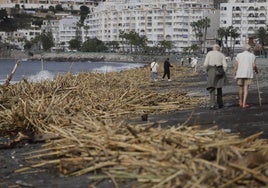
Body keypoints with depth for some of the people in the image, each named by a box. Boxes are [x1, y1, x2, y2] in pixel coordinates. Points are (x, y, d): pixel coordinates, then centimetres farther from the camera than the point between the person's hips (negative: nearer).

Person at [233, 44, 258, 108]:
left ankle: (241, 102, 27)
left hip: (240, 74, 1)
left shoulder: (239, 55, 3)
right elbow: (254, 66, -4)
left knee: (241, 88, 16)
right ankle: (244, 104, -7)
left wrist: (234, 72, 9)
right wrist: (256, 70, 15)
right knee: (246, 89, 1)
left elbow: (236, 65, -4)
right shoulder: (252, 56, 3)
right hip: (248, 74, -1)